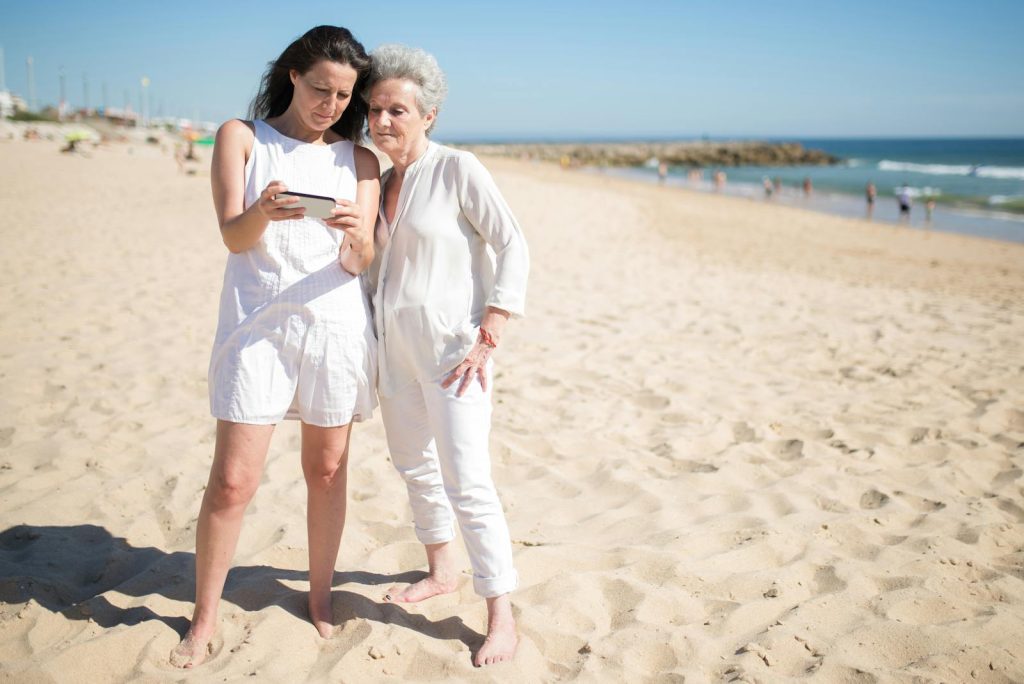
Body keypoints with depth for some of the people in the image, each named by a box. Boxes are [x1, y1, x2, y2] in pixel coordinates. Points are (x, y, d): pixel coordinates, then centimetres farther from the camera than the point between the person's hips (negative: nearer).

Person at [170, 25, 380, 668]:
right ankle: (205, 616, 15)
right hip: (258, 325, -2)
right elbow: (233, 235, -6)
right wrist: (262, 213, -29)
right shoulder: (242, 137, 5)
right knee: (232, 481, -4)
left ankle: (321, 595, 28)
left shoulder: (360, 160, 9)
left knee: (327, 470, 10)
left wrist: (358, 235, -24)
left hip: (336, 323, 2)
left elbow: (361, 261, 0)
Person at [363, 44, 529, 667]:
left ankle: (502, 619, -1)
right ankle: (442, 572, 39)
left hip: (452, 346, -8)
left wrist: (488, 339, -19)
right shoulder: (379, 181, 10)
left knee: (468, 484, -11)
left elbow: (513, 248, -13)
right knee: (415, 466, 18)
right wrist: (371, 344, 15)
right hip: (395, 346, 8)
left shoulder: (458, 170, -10)